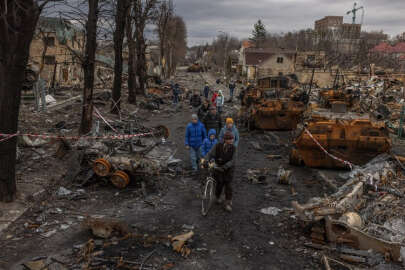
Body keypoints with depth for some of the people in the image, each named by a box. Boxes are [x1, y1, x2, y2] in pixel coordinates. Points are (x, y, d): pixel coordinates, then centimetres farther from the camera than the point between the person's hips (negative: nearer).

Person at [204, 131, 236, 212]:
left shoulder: (233, 148, -16)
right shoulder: (218, 146, -18)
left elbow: (232, 161, -21)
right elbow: (209, 155, -20)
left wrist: (224, 167, -34)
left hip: (228, 169, 0)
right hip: (218, 168, 0)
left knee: (228, 185, -6)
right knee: (220, 184, 2)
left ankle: (228, 204, 4)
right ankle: (217, 197, 34)